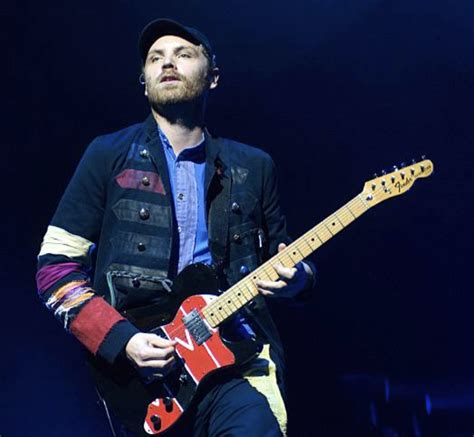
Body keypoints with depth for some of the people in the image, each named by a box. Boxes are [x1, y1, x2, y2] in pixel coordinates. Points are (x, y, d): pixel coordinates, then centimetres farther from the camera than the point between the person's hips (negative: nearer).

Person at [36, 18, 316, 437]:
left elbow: (282, 254, 19)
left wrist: (295, 276, -6)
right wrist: (121, 339, -12)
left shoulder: (253, 166, 12)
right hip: (142, 366, -1)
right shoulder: (110, 155, 4)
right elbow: (55, 265, 1)